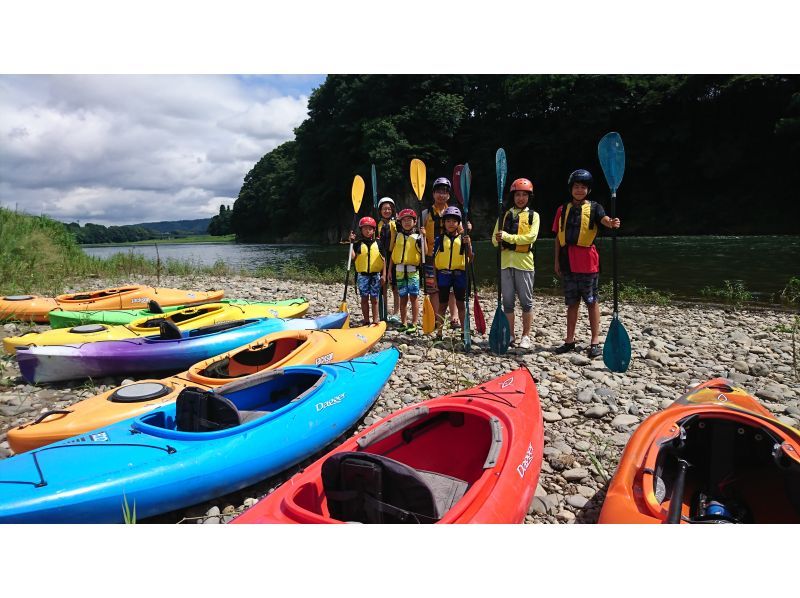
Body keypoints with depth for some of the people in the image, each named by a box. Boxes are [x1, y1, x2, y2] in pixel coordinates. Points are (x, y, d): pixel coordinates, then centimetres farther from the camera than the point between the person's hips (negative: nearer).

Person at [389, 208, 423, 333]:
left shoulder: (417, 237, 2)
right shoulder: (397, 236, 10)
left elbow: (424, 253, -7)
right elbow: (392, 254, 12)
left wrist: (423, 238, -17)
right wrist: (389, 270, 9)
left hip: (413, 270, -3)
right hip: (399, 270, 3)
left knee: (413, 297, -5)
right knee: (403, 298, 9)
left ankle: (414, 324, -1)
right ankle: (403, 323, 16)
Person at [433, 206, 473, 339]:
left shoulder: (463, 239, 2)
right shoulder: (439, 239, 1)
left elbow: (470, 257, -5)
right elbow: (434, 260, 3)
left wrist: (468, 244, -20)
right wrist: (434, 277, 0)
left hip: (459, 274, 0)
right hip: (443, 274, 0)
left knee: (460, 304, 10)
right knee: (442, 304, 7)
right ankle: (439, 331, 15)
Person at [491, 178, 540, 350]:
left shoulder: (533, 215, 5)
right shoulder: (504, 215, 14)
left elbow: (531, 237, -12)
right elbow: (495, 239, 7)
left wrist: (507, 237, -17)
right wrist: (498, 239, -17)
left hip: (524, 262, -3)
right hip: (505, 261, 3)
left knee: (526, 301, 3)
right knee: (508, 301, 8)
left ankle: (526, 336, 13)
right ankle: (510, 335, 17)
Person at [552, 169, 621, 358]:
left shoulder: (594, 207, 2)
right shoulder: (563, 209, 12)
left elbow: (605, 220, -19)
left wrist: (612, 223, -43)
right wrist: (557, 260, 9)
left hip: (587, 261, -3)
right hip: (568, 262, 3)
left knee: (591, 302, 3)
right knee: (572, 302, 11)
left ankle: (595, 342, 9)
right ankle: (569, 340, 20)